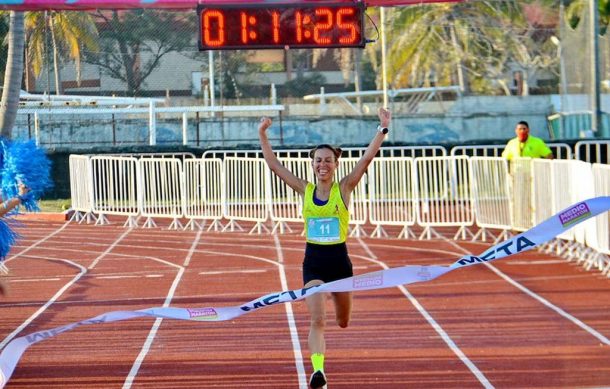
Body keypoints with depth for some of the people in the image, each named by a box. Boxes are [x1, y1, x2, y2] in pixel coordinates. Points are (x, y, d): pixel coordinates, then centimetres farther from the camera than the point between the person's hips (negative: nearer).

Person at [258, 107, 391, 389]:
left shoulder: (344, 188, -4)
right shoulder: (305, 190, 0)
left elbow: (366, 158, -14)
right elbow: (274, 165, 2)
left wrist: (383, 129, -23)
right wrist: (262, 135, -4)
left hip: (339, 260, 0)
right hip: (313, 261, 0)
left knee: (343, 322, 19)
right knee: (317, 320, -17)